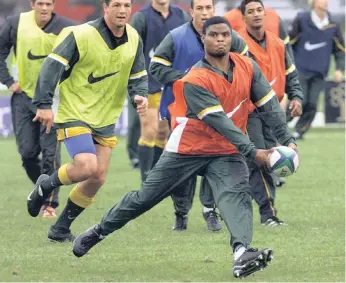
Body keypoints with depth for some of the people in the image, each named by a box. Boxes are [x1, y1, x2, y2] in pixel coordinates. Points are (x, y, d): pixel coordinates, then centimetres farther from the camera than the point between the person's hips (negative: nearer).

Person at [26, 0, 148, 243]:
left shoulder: (134, 39, 2)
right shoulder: (82, 36, -17)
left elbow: (138, 76, 13)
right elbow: (53, 66, -16)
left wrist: (140, 96, -9)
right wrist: (45, 104, -23)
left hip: (105, 119, 6)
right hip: (74, 114, -6)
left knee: (97, 178, 2)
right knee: (87, 166, -24)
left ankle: (61, 228, 20)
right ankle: (46, 185, 6)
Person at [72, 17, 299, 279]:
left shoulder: (248, 67, -5)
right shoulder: (195, 81, -22)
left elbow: (270, 104, -1)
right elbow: (219, 122, -28)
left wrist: (287, 140, -12)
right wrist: (252, 152, -34)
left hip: (227, 152, 3)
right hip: (189, 149, -3)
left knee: (238, 195, -25)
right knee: (144, 198, 6)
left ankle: (242, 253, -46)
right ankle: (98, 232, 28)